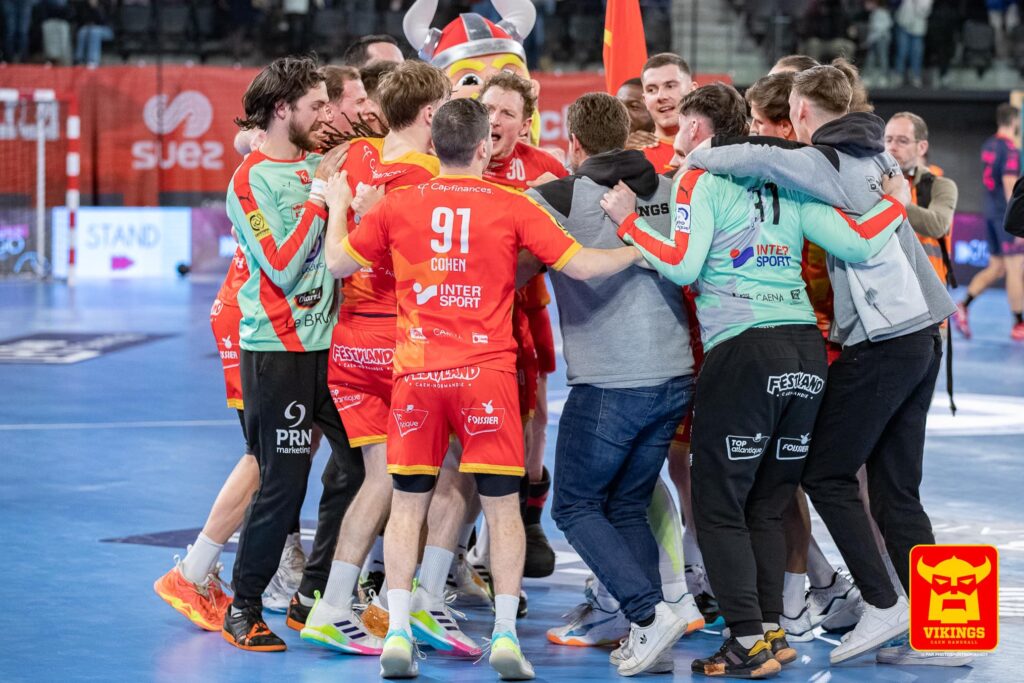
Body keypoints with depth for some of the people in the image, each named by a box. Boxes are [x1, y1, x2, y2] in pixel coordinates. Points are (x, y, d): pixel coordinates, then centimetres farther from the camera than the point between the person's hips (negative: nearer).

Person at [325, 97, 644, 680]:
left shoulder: (398, 206, 3)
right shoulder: (512, 207, -3)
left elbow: (339, 264, 13)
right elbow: (582, 265, -5)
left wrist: (338, 207, 30)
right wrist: (640, 252, 12)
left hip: (417, 370, 2)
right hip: (486, 372, -2)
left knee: (408, 504, 9)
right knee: (503, 505, 6)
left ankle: (398, 633, 5)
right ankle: (506, 635, 0)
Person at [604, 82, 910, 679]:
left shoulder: (701, 181, 1)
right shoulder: (787, 183, 15)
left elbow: (682, 265, -11)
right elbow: (855, 244, 6)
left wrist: (627, 220, 0)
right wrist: (897, 204, 22)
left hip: (743, 352, -6)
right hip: (806, 349, 6)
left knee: (719, 504, 2)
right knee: (768, 505, 16)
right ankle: (774, 629, 9)